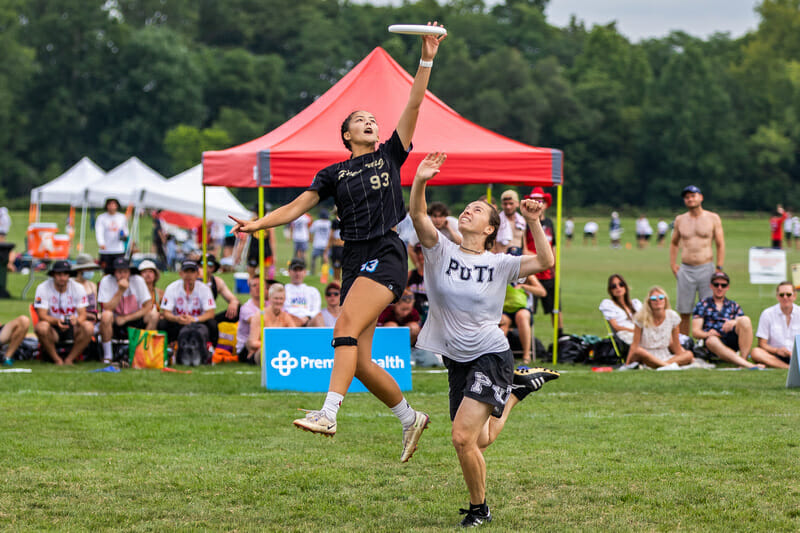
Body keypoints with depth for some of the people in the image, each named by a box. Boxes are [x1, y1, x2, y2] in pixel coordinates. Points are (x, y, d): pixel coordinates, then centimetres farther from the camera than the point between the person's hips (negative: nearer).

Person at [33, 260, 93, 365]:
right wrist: (57, 321, -36)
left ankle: (69, 360, -16)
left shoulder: (78, 288, -3)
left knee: (88, 327, -29)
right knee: (41, 327, -36)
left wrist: (76, 320, -33)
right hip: (53, 330, -2)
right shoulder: (43, 288, -8)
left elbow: (82, 315, -8)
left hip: (72, 329, 2)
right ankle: (57, 360, -17)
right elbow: (42, 316, -15)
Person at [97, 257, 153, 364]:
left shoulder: (138, 280, -8)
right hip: (114, 323, -1)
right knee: (106, 315, -35)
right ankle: (107, 356, -19)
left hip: (134, 319, 1)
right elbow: (107, 308, -18)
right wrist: (121, 291, -27)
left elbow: (148, 306, -12)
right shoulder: (106, 281, -11)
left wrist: (126, 318, -17)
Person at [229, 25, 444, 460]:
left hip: (387, 254, -4)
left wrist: (427, 60, -6)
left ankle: (328, 414, -35)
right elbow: (298, 207, 12)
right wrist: (257, 224, -1)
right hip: (355, 260, 5)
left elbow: (413, 106, 3)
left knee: (345, 327, -25)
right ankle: (410, 418, 18)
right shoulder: (334, 174, 16)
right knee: (360, 361, -1)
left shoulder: (390, 155, 10)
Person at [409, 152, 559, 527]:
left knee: (464, 437, -18)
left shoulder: (499, 264, -5)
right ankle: (517, 387, 47)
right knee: (480, 441, 19)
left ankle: (479, 509, 4)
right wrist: (420, 182, -33)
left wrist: (534, 223, -25)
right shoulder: (442, 252, -1)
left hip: (491, 356, -4)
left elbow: (546, 262, -16)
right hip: (456, 360, 4)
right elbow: (418, 215, -16)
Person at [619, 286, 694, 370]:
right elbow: (635, 344, -9)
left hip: (665, 356, 4)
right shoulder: (642, 317, -8)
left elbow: (676, 344, 7)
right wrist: (627, 363, -15)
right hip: (647, 356, -4)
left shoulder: (672, 316, -1)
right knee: (639, 352, -38)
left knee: (689, 355, -23)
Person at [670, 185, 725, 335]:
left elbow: (720, 245, 3)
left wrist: (719, 269, -4)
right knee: (684, 312, 2)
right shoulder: (680, 220, 10)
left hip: (706, 269, -2)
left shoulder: (713, 218, 3)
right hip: (685, 270, 2)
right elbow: (674, 243, 22)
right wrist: (672, 264, 10)